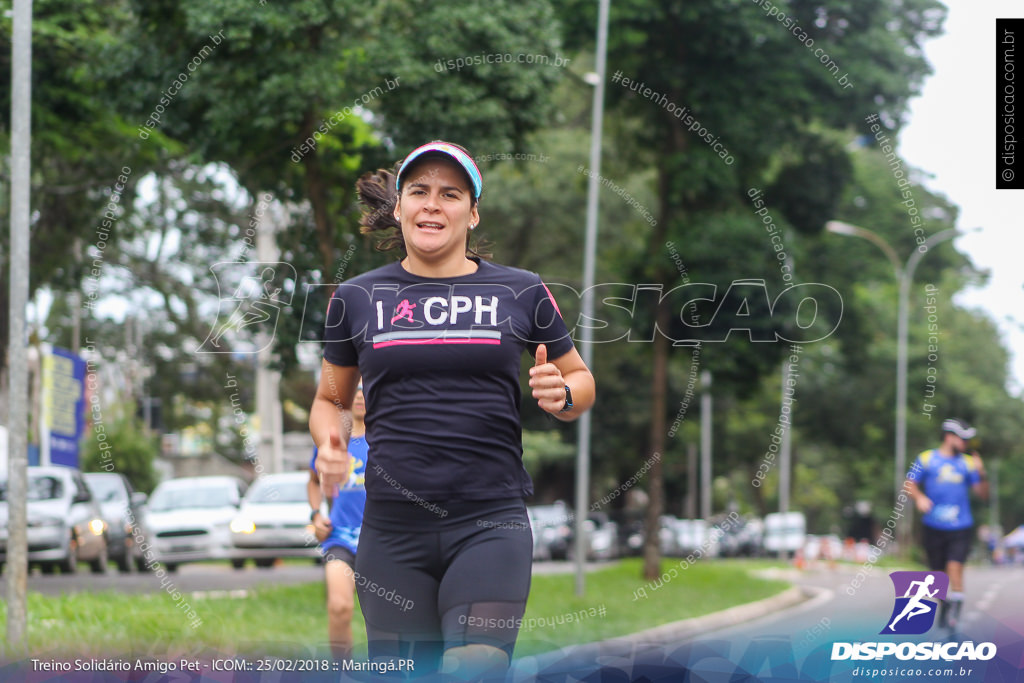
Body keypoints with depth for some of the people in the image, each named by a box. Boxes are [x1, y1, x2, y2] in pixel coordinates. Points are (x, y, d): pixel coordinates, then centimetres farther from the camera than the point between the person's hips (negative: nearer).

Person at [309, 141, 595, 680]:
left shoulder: (521, 292, 7)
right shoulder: (357, 299, 9)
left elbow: (580, 379, 17)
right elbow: (331, 398, 20)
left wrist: (561, 396, -6)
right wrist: (330, 445, -1)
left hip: (491, 524, -1)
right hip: (393, 529, 2)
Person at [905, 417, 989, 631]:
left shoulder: (967, 463, 9)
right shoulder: (926, 459, 5)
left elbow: (982, 493, 7)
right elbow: (910, 484, 5)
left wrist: (981, 474, -11)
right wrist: (919, 498, -14)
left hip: (960, 527, 0)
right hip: (933, 526, 0)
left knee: (955, 565, -17)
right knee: (937, 571, 7)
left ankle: (956, 605, -9)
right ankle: (945, 605, 27)